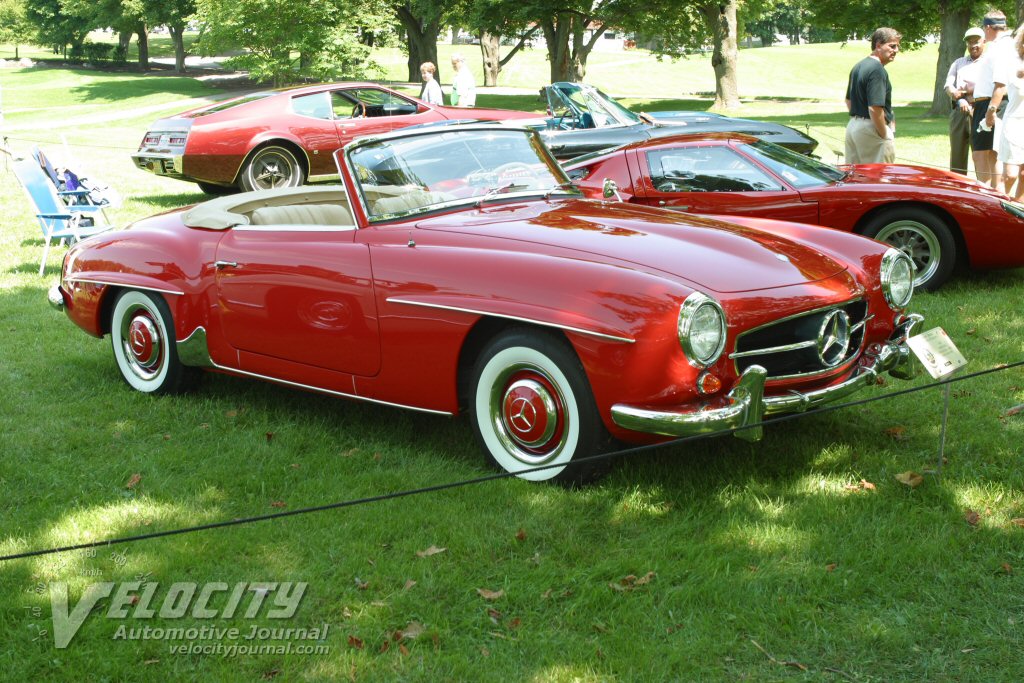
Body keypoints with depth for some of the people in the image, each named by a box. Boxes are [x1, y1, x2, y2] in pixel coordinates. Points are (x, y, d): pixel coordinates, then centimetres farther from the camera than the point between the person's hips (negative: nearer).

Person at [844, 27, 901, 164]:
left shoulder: (857, 67, 14)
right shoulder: (877, 70, -17)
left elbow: (848, 101, 24)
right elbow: (875, 108, -23)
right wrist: (885, 136, -15)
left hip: (852, 126, 10)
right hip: (870, 129, -10)